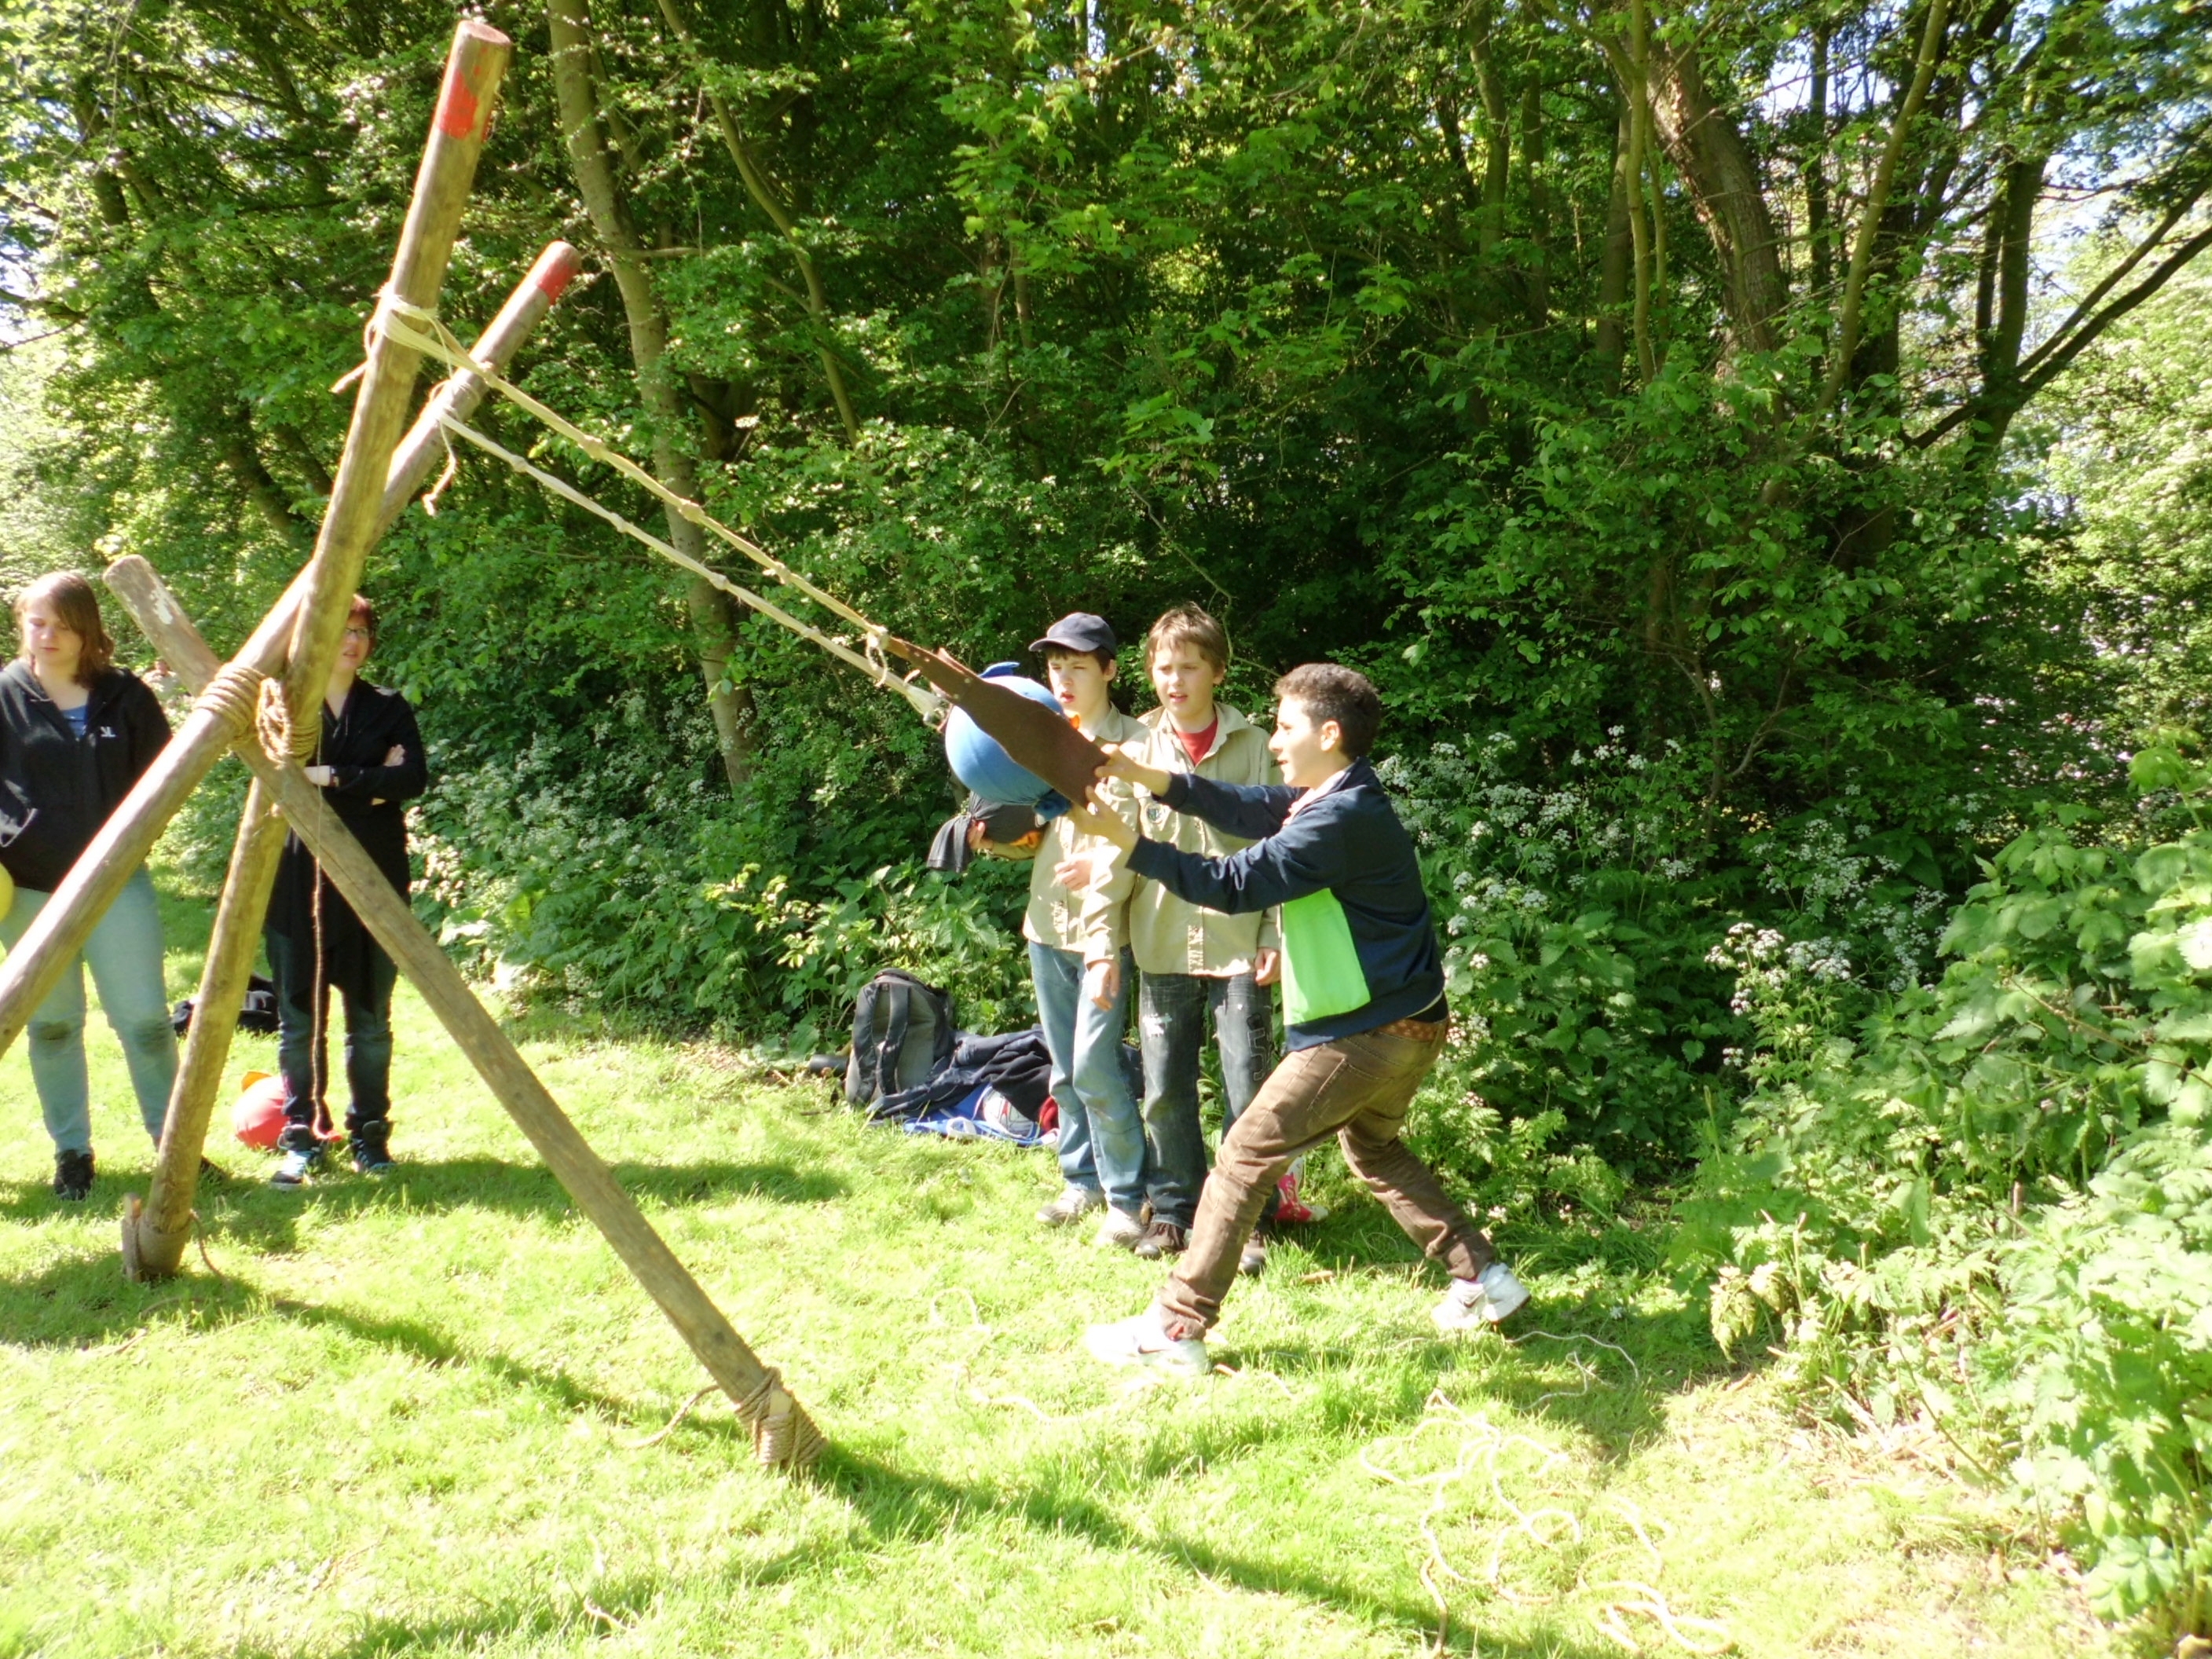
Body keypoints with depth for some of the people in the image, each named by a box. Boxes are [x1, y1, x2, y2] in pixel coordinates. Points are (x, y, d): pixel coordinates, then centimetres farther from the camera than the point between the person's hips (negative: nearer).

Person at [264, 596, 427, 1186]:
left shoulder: (389, 708, 8)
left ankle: (370, 1134, 16)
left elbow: (414, 779, -7)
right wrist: (371, 783, -9)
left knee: (370, 1020, 5)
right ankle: (300, 1138, 13)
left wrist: (333, 777, -15)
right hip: (298, 879, -1)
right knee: (299, 1018, 3)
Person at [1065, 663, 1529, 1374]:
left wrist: (1124, 839, -20)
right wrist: (1141, 775, -4)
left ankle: (1175, 1328, 2)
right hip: (1405, 1024, 10)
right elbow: (1240, 806, 6)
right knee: (1373, 1150, 29)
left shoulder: (1342, 821, -21)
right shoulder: (1326, 800, 10)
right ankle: (1483, 1278, 31)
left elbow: (1233, 885, -22)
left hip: (1363, 1035, -10)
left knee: (1244, 1155, -3)